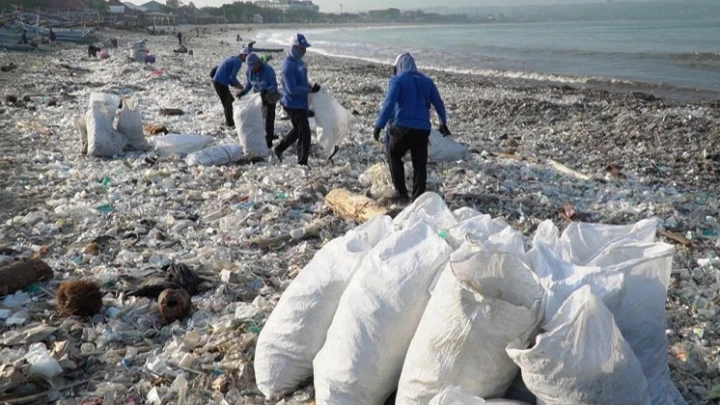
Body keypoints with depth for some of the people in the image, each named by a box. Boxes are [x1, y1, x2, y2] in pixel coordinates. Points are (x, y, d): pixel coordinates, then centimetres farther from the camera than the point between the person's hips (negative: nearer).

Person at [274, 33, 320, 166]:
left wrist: (310, 86, 4)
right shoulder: (288, 65, -22)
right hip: (294, 104, -10)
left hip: (300, 103, 10)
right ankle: (302, 163, 9)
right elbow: (292, 89, -26)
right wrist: (310, 90, -22)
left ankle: (279, 148, 40)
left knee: (298, 129, 25)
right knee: (304, 133, -3)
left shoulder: (298, 61, 8)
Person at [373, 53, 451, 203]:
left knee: (394, 157, 13)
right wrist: (443, 123, 32)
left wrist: (379, 126, -14)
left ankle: (401, 193, 8)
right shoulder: (426, 81, 16)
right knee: (420, 164, 6)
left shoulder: (398, 80, 0)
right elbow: (439, 104, 19)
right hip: (423, 129, 4)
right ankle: (418, 197, 5)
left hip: (403, 127, -4)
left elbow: (389, 104, -12)